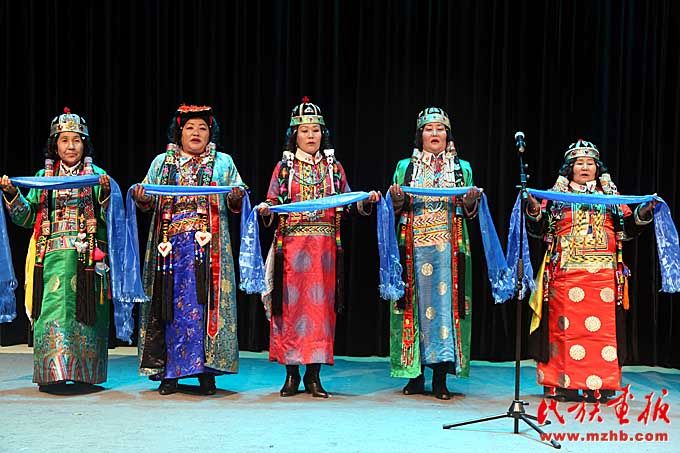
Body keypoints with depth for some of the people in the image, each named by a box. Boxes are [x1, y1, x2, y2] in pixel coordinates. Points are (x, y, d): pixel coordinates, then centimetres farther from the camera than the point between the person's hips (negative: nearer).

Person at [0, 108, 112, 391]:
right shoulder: (43, 176, 12)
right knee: (53, 308, -7)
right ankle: (52, 371, -4)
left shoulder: (97, 175, 6)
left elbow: (109, 217, -2)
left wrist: (106, 192, -19)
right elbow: (28, 217, 11)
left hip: (87, 255, -1)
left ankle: (84, 372, 10)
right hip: (53, 255, 1)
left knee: (85, 311, 1)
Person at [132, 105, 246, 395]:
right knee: (171, 304, -1)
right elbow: (148, 204, 13)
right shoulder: (162, 162, 17)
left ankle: (206, 372, -2)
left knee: (204, 303, -6)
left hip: (208, 248, -1)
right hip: (171, 246, 1)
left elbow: (235, 206, 8)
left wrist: (236, 198, -14)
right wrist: (141, 197, -8)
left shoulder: (223, 163, 14)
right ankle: (167, 372, 5)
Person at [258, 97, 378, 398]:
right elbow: (273, 204, 3)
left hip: (325, 247, 1)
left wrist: (367, 201, -7)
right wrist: (265, 209, -18)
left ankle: (314, 375, 7)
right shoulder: (284, 167, 8)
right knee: (291, 305, -2)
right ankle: (292, 373, 7)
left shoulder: (334, 167, 12)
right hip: (292, 246, -1)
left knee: (321, 306, 0)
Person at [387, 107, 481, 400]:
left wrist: (471, 200, -9)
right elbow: (396, 210, 11)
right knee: (414, 302, -1)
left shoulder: (462, 168, 13)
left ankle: (440, 378, -2)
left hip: (448, 246, 0)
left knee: (445, 301, -5)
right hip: (414, 246, 0)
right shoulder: (405, 167, 12)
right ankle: (415, 375, 7)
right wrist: (396, 198, -10)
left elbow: (468, 212, 12)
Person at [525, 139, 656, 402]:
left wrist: (643, 213, -4)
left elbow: (627, 230, 13)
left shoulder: (610, 196, 14)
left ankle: (599, 385, 3)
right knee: (567, 326, -3)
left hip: (603, 274, 1)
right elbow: (538, 230, 4)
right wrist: (533, 209, -14)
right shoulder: (556, 196, 9)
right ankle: (565, 384, 1)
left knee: (602, 328, -1)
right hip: (566, 274, -1)